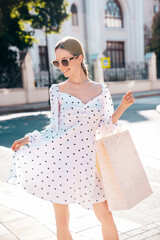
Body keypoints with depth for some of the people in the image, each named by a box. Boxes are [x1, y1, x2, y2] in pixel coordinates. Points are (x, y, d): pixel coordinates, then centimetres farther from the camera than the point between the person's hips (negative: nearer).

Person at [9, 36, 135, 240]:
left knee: (105, 217, 5)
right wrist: (29, 138, -5)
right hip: (59, 158, -1)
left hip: (87, 160, 1)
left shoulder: (101, 90, 4)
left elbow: (106, 126, 8)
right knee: (62, 220, 10)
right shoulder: (57, 90, 1)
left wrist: (123, 106, -4)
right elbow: (55, 128, 5)